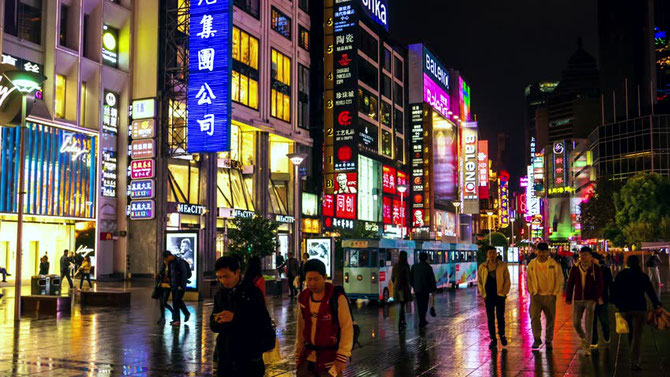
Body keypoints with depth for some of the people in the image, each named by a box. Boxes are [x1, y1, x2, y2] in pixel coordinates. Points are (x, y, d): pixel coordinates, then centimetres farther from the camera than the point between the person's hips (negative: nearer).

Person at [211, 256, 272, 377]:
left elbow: (263, 321, -16)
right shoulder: (220, 295, 9)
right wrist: (217, 321, -15)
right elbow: (213, 325, 8)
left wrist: (235, 317, -23)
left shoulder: (252, 292, -8)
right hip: (225, 357, 5)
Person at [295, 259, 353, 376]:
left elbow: (347, 328, -12)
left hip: (330, 359, -5)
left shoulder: (337, 297, -12)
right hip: (308, 358, 5)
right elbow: (301, 328, 12)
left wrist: (342, 358, -14)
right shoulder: (303, 298, 4)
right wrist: (298, 353, 11)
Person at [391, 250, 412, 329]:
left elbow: (392, 277, 10)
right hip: (404, 287, -6)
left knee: (401, 305, 19)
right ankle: (400, 323, -3)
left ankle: (403, 320, 27)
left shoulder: (395, 265, 4)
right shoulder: (405, 266, -13)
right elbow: (408, 278, -14)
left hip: (396, 287, 6)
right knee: (402, 305, 0)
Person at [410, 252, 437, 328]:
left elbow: (410, 278, 5)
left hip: (417, 289, 4)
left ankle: (422, 321, 21)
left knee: (420, 306, 14)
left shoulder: (414, 266, 0)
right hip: (425, 289, -4)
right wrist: (433, 287, 5)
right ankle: (421, 322, -1)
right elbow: (432, 279, -8)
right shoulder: (428, 267, -11)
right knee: (424, 306, 4)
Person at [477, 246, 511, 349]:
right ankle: (493, 340, 14)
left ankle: (502, 335, 27)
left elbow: (507, 280, 2)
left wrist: (504, 292, -5)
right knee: (490, 319, 5)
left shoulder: (503, 266, 1)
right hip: (488, 297, 2)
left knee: (500, 317, 3)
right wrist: (483, 294, 3)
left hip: (500, 295, -2)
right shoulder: (482, 267, 5)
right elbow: (479, 281, 11)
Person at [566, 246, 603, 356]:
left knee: (588, 324, -4)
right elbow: (570, 284, 8)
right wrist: (568, 298, 6)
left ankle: (587, 348, 6)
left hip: (590, 300, -3)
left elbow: (600, 284, -3)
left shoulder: (595, 269, -3)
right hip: (578, 300, 3)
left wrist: (599, 297, -14)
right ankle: (583, 338, 37)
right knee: (576, 323, 7)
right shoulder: (575, 268, 4)